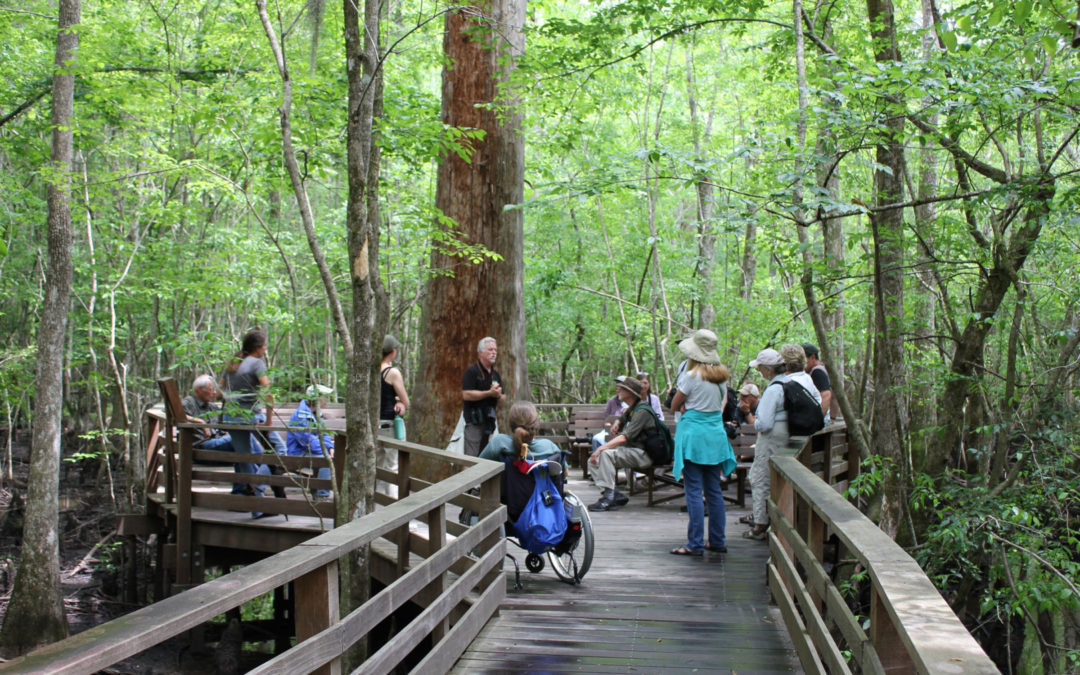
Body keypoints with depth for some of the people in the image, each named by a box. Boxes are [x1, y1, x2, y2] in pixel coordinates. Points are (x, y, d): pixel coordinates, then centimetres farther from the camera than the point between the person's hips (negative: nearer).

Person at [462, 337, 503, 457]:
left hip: (489, 420, 7)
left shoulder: (495, 374, 17)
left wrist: (498, 395, -3)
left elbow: (501, 399, 21)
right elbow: (466, 395, -16)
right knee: (472, 457, -11)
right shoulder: (472, 371, -5)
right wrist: (489, 393, -17)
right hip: (474, 421, -7)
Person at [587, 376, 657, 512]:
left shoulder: (642, 411, -15)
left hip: (642, 454, -10)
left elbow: (624, 438, -24)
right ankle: (616, 496, -9)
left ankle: (608, 499, -29)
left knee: (606, 454, -31)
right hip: (629, 451, 10)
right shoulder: (629, 410, 17)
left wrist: (600, 449, -25)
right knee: (593, 461, -3)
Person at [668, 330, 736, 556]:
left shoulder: (691, 377, -13)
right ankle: (717, 541, 17)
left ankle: (695, 544, -3)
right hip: (716, 435, 7)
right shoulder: (721, 376, 6)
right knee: (714, 489, 12)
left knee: (693, 491, -3)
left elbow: (675, 405, -4)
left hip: (693, 435, -6)